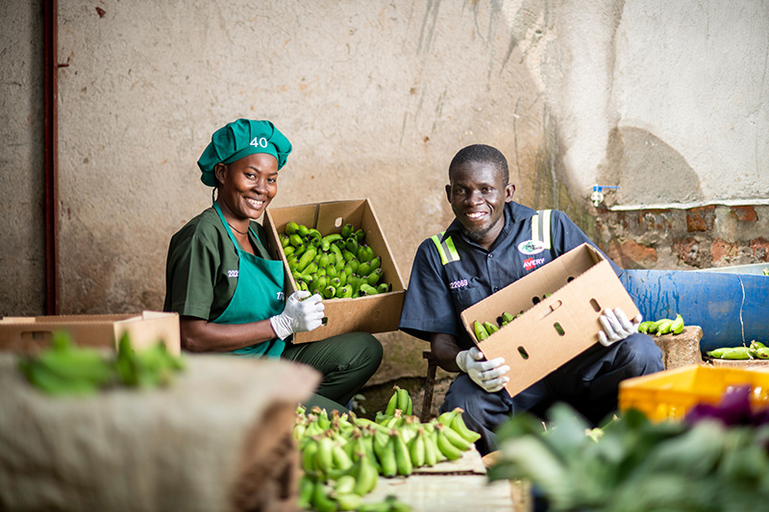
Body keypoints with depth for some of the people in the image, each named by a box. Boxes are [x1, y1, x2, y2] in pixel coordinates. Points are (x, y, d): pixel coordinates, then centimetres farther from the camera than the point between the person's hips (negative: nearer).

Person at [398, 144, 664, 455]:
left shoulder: (552, 228, 7)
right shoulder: (435, 255, 9)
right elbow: (440, 340, 4)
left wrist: (616, 319, -21)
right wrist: (463, 361, -22)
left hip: (568, 362, 1)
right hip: (501, 379, -1)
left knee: (639, 352, -29)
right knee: (462, 407, -36)